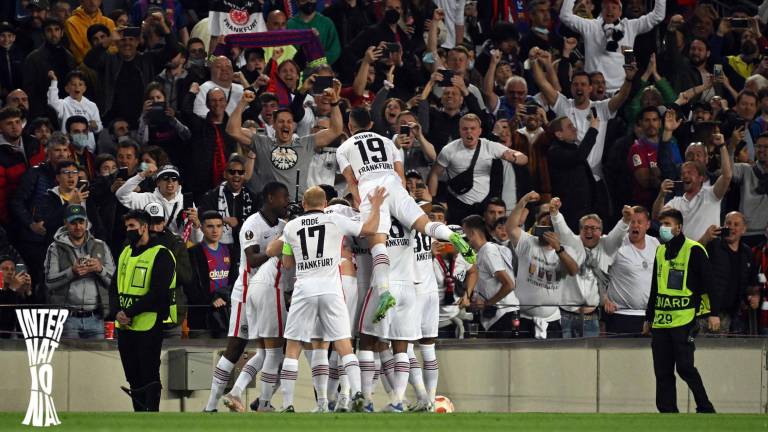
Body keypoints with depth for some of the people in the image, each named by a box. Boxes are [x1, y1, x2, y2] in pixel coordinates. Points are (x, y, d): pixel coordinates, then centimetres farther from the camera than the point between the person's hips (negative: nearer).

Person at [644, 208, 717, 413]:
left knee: (685, 366, -11)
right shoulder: (660, 252, 17)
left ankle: (705, 409, 1)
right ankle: (667, 412, 6)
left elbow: (708, 283, -6)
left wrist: (714, 313, -12)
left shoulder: (694, 250, -5)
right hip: (661, 320, 7)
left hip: (684, 318, -7)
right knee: (662, 371, 3)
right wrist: (649, 317, 24)